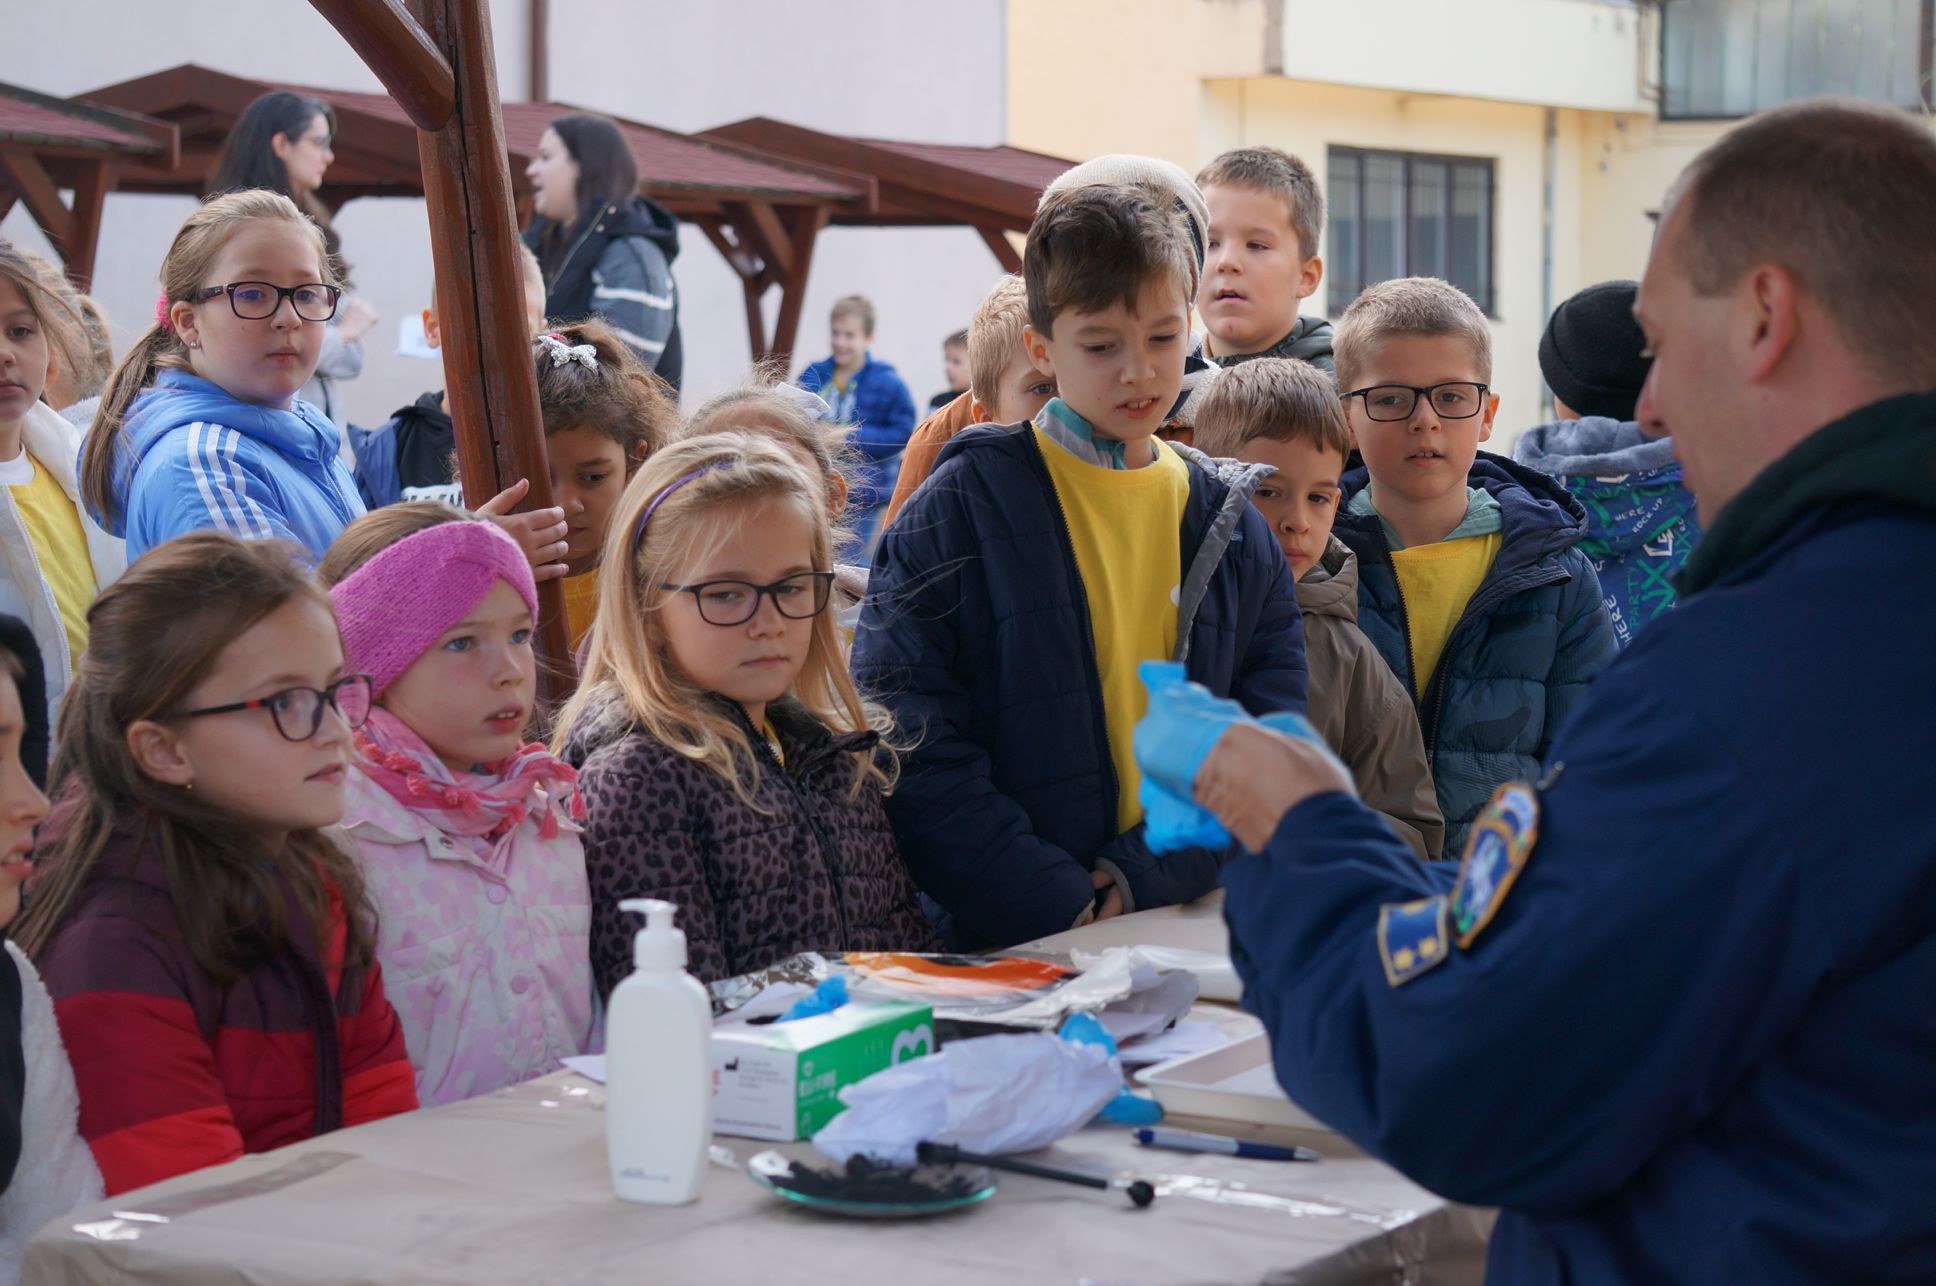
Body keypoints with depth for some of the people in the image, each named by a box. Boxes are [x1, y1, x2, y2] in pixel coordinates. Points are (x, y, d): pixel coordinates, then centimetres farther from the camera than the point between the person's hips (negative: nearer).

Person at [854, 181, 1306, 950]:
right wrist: (1064, 903, -12)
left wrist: (1142, 878, -6)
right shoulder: (960, 508, 2)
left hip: (1193, 931, 3)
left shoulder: (1231, 525, 13)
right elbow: (906, 737, -5)